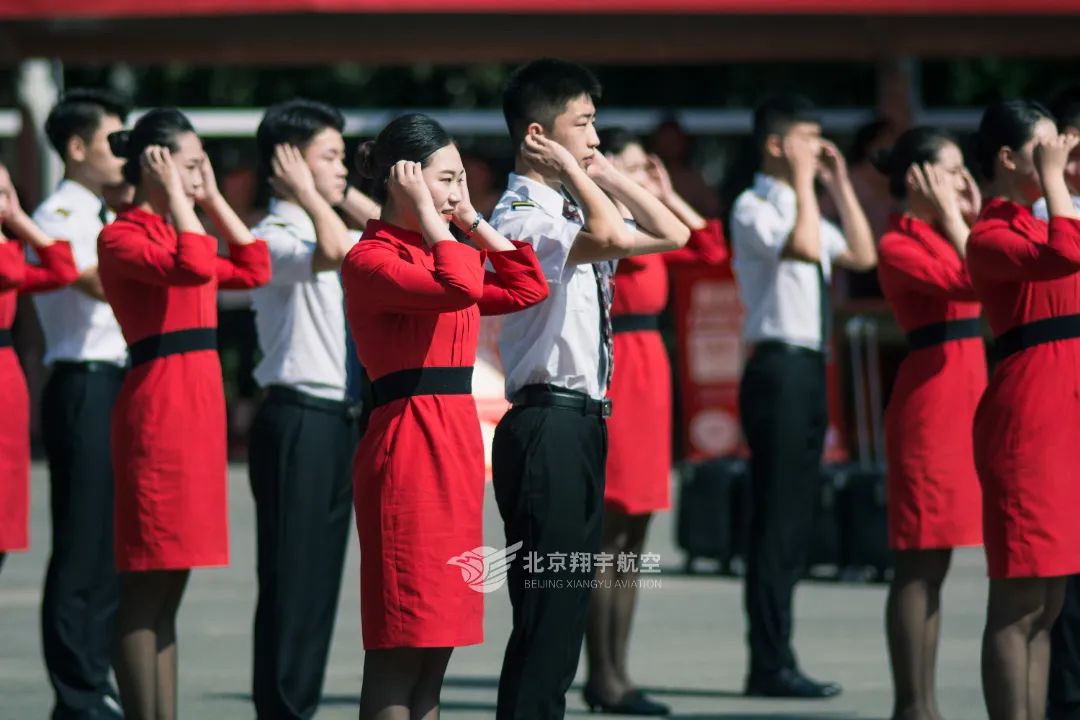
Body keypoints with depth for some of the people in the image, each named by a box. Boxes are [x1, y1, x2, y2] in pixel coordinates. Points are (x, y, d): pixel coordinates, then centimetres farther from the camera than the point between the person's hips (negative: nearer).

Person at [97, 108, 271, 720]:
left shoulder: (176, 231, 18)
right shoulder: (122, 238, -9)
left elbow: (254, 269, 17)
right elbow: (196, 267, -24)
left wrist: (212, 199, 15)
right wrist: (173, 194, -15)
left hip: (200, 402, 9)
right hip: (158, 406, -9)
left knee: (169, 587, 10)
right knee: (146, 589, -6)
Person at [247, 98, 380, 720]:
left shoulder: (342, 228, 15)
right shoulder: (273, 238, -10)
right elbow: (331, 252, -31)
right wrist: (306, 195, -20)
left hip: (345, 418, 8)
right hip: (299, 419, -8)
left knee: (322, 577, 10)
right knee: (290, 580, -5)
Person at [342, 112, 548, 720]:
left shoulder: (434, 251, 16)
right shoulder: (372, 260, -10)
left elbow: (527, 288, 17)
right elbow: (460, 288, -26)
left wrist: (472, 219, 12)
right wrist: (427, 214, -15)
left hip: (457, 440, 9)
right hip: (408, 441, -9)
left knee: (437, 644, 9)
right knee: (401, 646, -8)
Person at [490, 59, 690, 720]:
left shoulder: (572, 207, 15)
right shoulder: (520, 215, -13)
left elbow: (673, 236, 18)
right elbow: (611, 238, -30)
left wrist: (608, 173, 11)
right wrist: (571, 170, -16)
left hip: (584, 422, 10)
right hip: (548, 423, -10)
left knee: (568, 610, 12)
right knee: (544, 611, -10)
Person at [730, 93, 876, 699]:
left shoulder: (805, 208, 18)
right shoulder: (754, 208, -9)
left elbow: (862, 256, 15)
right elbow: (804, 248, -25)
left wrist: (841, 185, 12)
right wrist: (803, 182, -15)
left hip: (810, 369, 9)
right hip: (778, 369, -9)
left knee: (796, 517, 10)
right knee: (775, 518, -8)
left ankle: (778, 660, 14)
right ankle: (770, 665, -6)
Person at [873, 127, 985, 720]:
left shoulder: (942, 234, 17)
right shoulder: (898, 244, -9)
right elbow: (970, 281, -20)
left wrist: (975, 215, 12)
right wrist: (951, 217, -9)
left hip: (965, 392, 9)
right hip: (930, 396, -9)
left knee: (933, 561, 10)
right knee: (920, 562, -6)